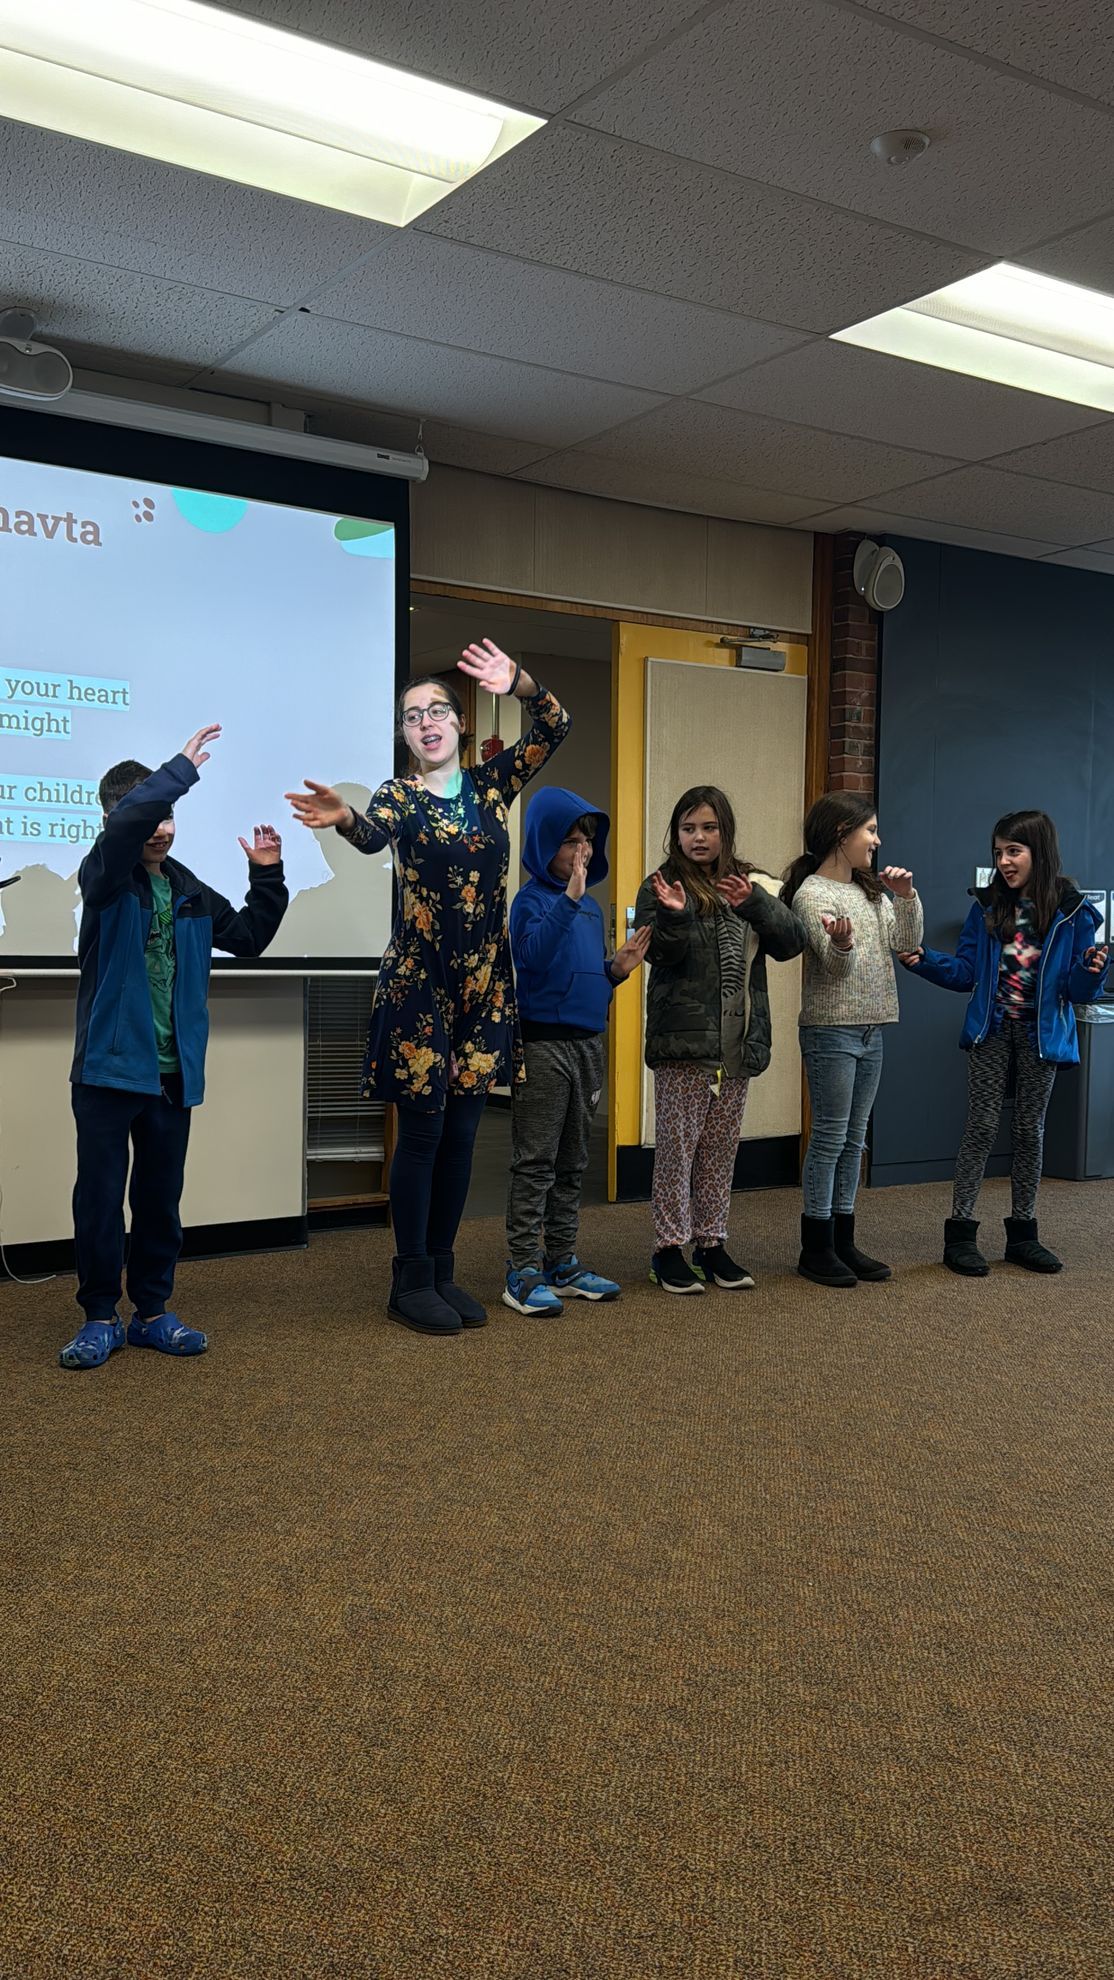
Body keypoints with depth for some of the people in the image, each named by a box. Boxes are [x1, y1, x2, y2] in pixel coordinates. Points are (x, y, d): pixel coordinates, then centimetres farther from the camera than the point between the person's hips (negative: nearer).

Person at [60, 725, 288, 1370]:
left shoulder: (191, 893, 11)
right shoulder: (105, 879, -5)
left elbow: (248, 937, 22)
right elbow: (128, 820, -27)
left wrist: (267, 877, 10)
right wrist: (183, 768, -23)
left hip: (173, 1072, 5)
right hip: (109, 1067, -4)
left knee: (161, 1198, 11)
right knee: (100, 1196, 2)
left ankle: (152, 1311, 24)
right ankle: (100, 1317, 15)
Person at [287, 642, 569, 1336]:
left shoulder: (491, 784, 9)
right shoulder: (400, 795, -2)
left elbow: (555, 727, -2)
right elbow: (375, 833, -25)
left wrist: (516, 681, -20)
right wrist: (343, 817, -49)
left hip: (485, 983, 4)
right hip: (420, 981, -4)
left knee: (462, 1133, 9)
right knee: (423, 1131, -1)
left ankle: (442, 1270, 20)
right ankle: (411, 1280, 10)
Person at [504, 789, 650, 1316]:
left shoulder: (590, 905, 14)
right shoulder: (532, 898, -8)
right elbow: (536, 954, -27)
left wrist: (616, 970, 1)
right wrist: (568, 898, -30)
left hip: (587, 1043, 8)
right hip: (543, 1043, -7)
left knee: (571, 1164, 14)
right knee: (535, 1163, -3)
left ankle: (562, 1263, 23)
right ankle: (524, 1272, 3)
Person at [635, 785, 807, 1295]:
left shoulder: (751, 884, 10)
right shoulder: (661, 885, 0)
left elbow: (791, 942, -1)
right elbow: (661, 952, -11)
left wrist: (755, 904, -17)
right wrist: (674, 915, -30)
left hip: (738, 1040, 4)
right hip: (682, 1039, -4)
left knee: (721, 1147, 12)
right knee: (678, 1144, 1)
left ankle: (712, 1243, 23)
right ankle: (669, 1248, 10)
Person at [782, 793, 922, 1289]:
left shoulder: (870, 889, 13)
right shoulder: (812, 893, -11)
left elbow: (907, 942, 10)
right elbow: (835, 963, -20)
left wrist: (906, 898, -4)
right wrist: (841, 943, -42)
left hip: (871, 1029, 8)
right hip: (831, 1029, -8)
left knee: (853, 1140, 11)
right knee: (829, 1138, -3)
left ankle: (842, 1241, 18)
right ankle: (815, 1248, 6)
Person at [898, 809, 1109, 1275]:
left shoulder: (1072, 912, -7)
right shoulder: (986, 906, -1)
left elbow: (1077, 991, -6)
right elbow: (965, 971, 1)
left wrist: (1092, 971, -27)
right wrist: (925, 961, -14)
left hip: (1042, 1035, 0)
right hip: (991, 1031, 0)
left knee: (1030, 1131, 10)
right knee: (981, 1127, -1)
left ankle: (1022, 1233, 21)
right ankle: (960, 1233, 4)